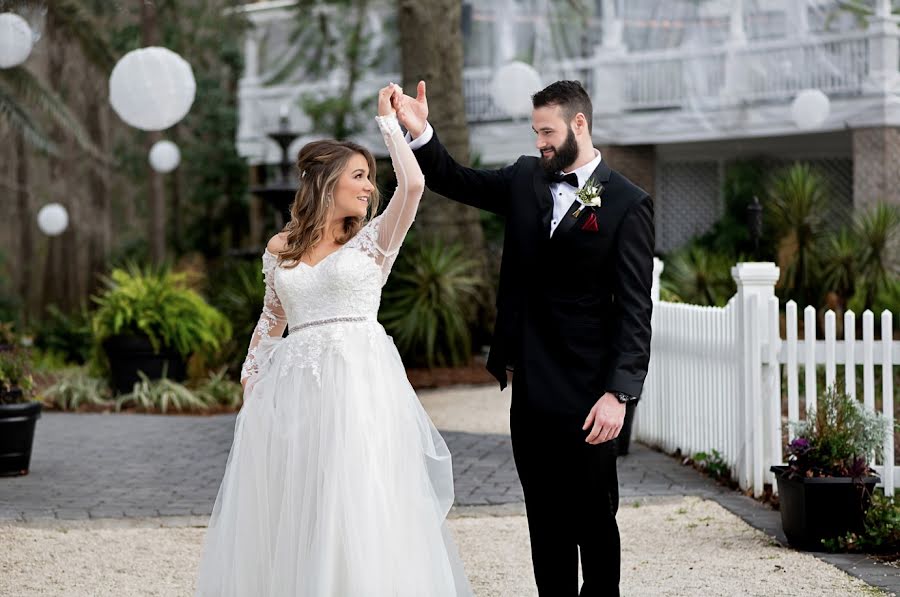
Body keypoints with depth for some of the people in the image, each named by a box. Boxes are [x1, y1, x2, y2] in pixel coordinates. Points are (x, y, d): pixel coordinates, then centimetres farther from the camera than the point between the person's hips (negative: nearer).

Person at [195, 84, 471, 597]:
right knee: (286, 512, 5)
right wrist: (250, 381, 16)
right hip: (292, 386, 3)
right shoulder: (280, 249, 10)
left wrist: (388, 118, -2)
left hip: (357, 381, -3)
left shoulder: (372, 240, 2)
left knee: (356, 508, -6)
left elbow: (413, 183, -13)